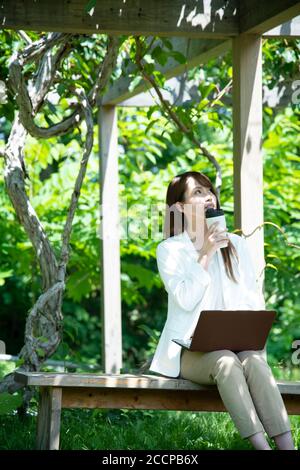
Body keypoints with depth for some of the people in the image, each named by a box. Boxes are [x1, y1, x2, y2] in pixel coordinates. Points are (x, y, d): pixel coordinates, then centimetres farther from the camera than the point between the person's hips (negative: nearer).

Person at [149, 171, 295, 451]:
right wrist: (205, 254, -11)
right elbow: (186, 300, -9)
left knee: (254, 361, -33)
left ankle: (286, 446, -48)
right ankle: (261, 446, -49)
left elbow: (255, 301, 13)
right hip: (191, 350, -3)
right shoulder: (169, 249, 5)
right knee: (226, 362, -36)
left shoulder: (235, 244, 17)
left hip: (237, 343, 3)